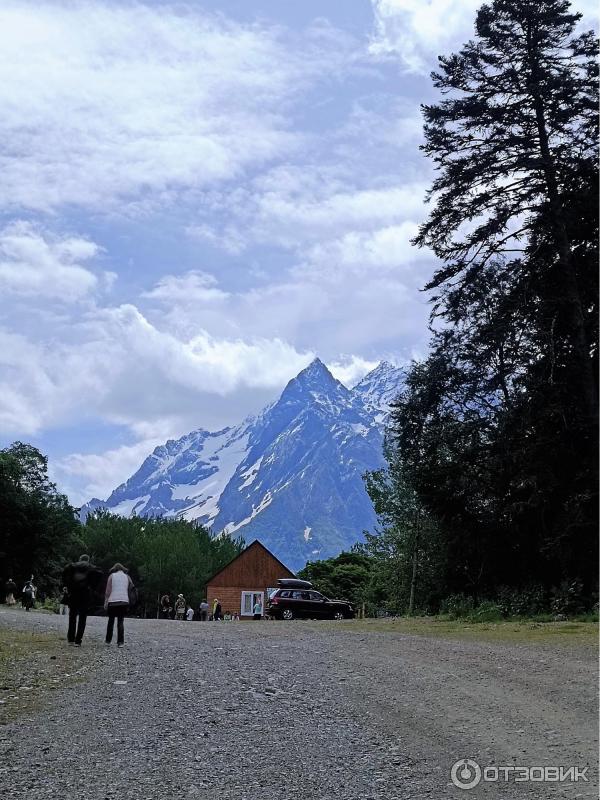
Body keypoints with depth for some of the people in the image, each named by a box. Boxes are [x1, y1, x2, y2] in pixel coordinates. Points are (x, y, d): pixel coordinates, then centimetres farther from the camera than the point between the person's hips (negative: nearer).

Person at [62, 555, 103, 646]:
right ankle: (78, 641, -2)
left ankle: (70, 639, 12)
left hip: (74, 592, 1)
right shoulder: (91, 567, 12)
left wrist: (68, 585, -2)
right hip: (86, 593, -1)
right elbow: (99, 573, -9)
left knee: (72, 616, 14)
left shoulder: (74, 566, 14)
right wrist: (93, 587, -2)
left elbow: (65, 571, -7)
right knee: (82, 618, 3)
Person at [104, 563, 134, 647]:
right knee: (121, 622, 3)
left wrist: (106, 602, -1)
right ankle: (120, 642, -6)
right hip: (124, 601, 1)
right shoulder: (127, 577, 11)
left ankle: (108, 640, 15)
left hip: (113, 601, -1)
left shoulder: (112, 576, 5)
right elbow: (132, 589, 10)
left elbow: (108, 591, -1)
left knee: (111, 621, 12)